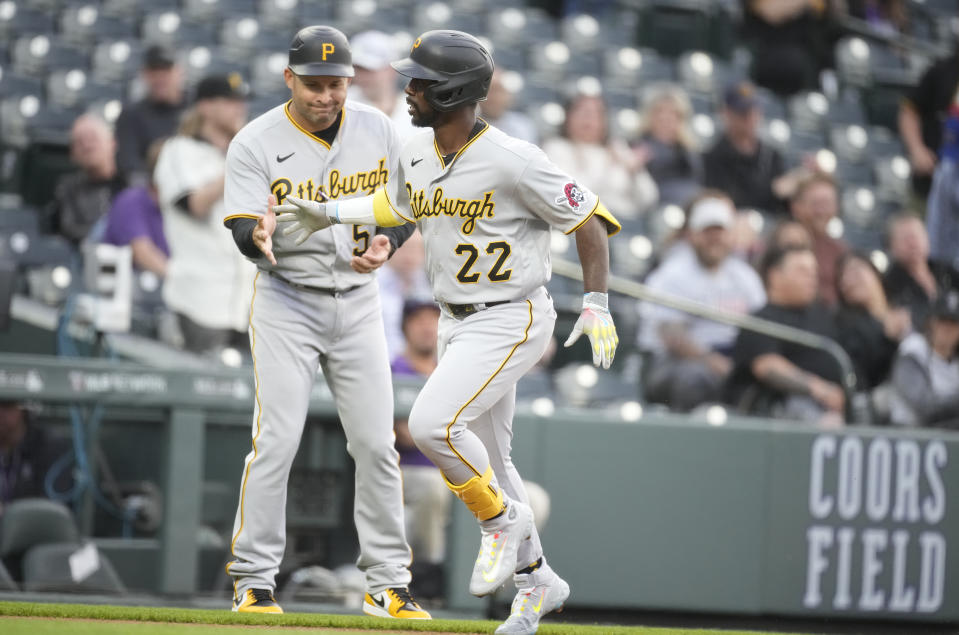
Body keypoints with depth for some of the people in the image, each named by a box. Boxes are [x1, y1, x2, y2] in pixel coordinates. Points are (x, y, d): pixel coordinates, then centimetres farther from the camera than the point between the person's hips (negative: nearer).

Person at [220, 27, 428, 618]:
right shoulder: (255, 144, -11)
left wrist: (386, 243, -14)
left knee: (376, 443, 2)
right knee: (277, 438, -11)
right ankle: (254, 582, -3)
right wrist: (262, 235, -41)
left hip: (358, 301, 3)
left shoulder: (378, 131, -1)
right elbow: (244, 235, -17)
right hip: (286, 301, -3)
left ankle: (387, 583, 12)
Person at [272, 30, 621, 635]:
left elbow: (589, 217, -14)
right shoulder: (417, 154, 0)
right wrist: (330, 213, 16)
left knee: (432, 422, -24)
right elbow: (395, 204, 24)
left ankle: (503, 518, -1)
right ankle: (537, 580, 30)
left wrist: (597, 306, -18)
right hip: (457, 323, 8)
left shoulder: (512, 162, -22)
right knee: (483, 459, 14)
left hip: (512, 320, -8)